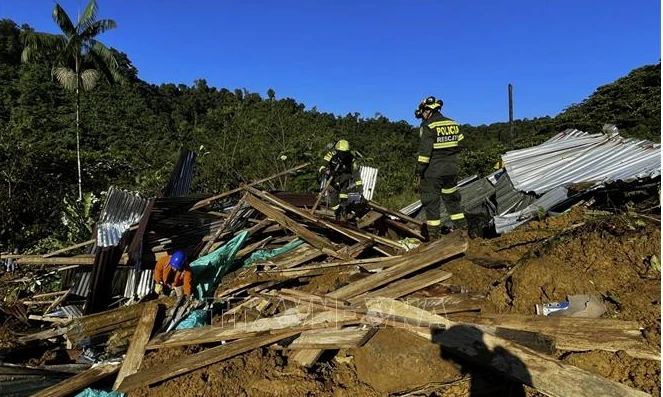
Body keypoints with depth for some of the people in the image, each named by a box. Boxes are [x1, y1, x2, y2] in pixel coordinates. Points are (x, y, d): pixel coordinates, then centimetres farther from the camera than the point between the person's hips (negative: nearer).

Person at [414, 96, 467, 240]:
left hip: (433, 171, -6)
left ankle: (434, 234, 6)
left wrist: (418, 173, -15)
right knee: (452, 198, 20)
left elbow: (424, 152, -18)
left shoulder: (428, 126, -13)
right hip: (452, 170, 7)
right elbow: (461, 144, 13)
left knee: (431, 202, 3)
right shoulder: (453, 124, 8)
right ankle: (461, 226, 26)